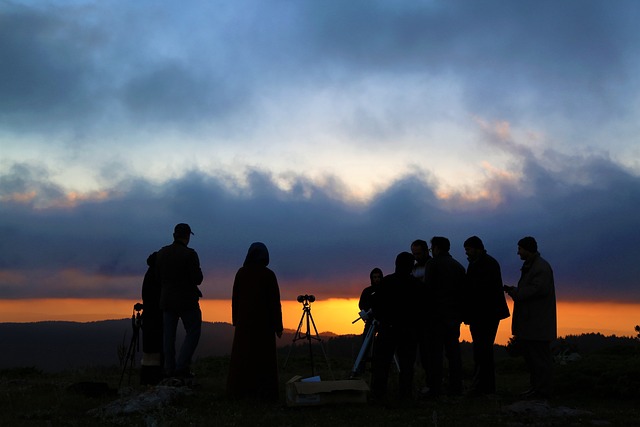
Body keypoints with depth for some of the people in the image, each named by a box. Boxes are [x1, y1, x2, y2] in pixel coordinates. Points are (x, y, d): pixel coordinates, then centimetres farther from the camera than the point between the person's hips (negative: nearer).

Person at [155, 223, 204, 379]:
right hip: (187, 300, -5)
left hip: (166, 300, 5)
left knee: (169, 335, 11)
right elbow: (197, 279, -16)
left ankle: (169, 369, 12)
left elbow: (158, 277, 9)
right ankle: (182, 366, -6)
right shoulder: (190, 254, -14)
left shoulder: (161, 253, 4)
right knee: (193, 332, 5)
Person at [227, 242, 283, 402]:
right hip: (264, 321, -2)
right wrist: (278, 325, -1)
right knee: (264, 356, 2)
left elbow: (235, 298, 2)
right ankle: (265, 393, 1)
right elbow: (275, 301, -7)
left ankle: (238, 391, 11)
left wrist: (236, 319, 11)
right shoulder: (269, 275, -8)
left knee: (242, 355, 9)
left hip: (244, 320, 2)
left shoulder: (241, 273, -1)